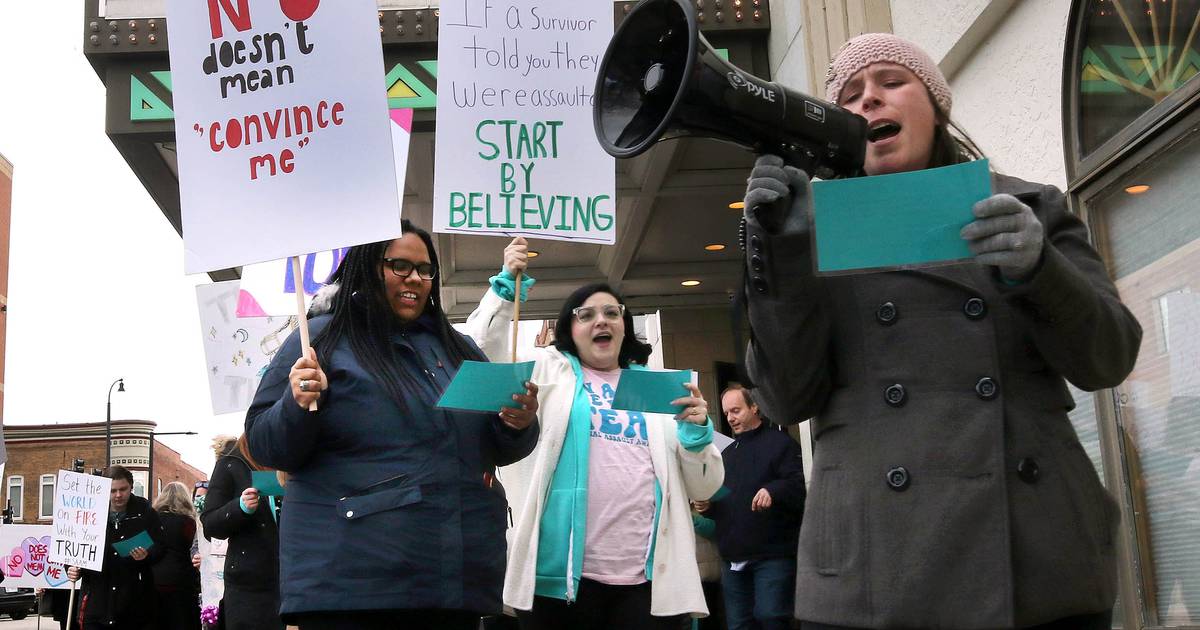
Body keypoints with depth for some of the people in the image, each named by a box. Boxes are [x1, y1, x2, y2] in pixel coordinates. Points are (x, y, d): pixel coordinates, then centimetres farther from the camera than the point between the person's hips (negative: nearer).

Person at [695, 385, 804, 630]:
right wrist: (707, 506, 8)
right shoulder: (727, 453, 23)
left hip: (772, 556, -7)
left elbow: (800, 486, -12)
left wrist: (774, 491, -31)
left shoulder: (780, 443, 0)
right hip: (733, 558, 7)